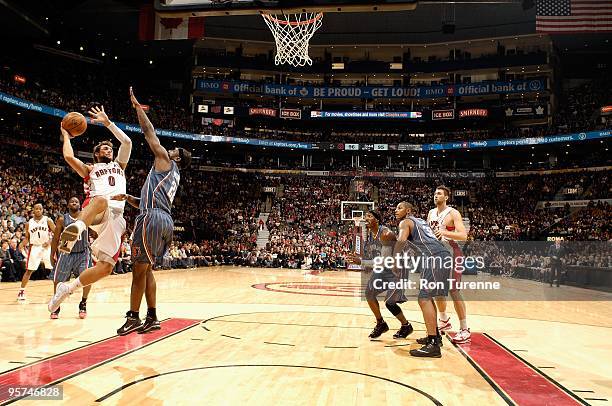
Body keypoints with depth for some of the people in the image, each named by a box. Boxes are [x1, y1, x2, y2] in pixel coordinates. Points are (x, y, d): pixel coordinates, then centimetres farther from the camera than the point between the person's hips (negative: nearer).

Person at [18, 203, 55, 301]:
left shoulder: (48, 220, 0)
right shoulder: (29, 223, 7)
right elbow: (27, 238, 13)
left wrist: (50, 241, -18)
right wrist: (22, 244, -8)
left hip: (46, 247, -1)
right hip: (34, 247, 1)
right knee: (29, 270, 1)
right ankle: (21, 291, 10)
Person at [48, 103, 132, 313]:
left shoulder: (119, 165, 35)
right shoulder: (90, 169, 26)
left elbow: (127, 142, 21)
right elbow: (69, 156, 6)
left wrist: (107, 122, 21)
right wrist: (66, 135, 22)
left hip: (116, 218, 3)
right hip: (93, 212, -3)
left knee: (106, 266, -8)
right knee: (101, 200, -43)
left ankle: (67, 288, 7)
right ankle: (76, 227, -63)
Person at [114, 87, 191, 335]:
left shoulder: (165, 161, 6)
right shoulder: (173, 176, 28)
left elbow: (149, 131, 5)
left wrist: (137, 106, 12)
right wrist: (127, 198, 20)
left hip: (153, 218, -9)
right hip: (165, 220, 9)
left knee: (139, 268, -5)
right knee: (146, 269, 12)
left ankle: (133, 318, -2)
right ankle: (152, 318, 13)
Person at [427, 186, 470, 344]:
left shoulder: (453, 213, -13)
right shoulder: (431, 213, 9)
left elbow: (463, 236, -22)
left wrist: (445, 232, -35)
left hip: (452, 254, -7)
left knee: (454, 291, -12)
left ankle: (464, 330, -7)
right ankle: (444, 321, 33)